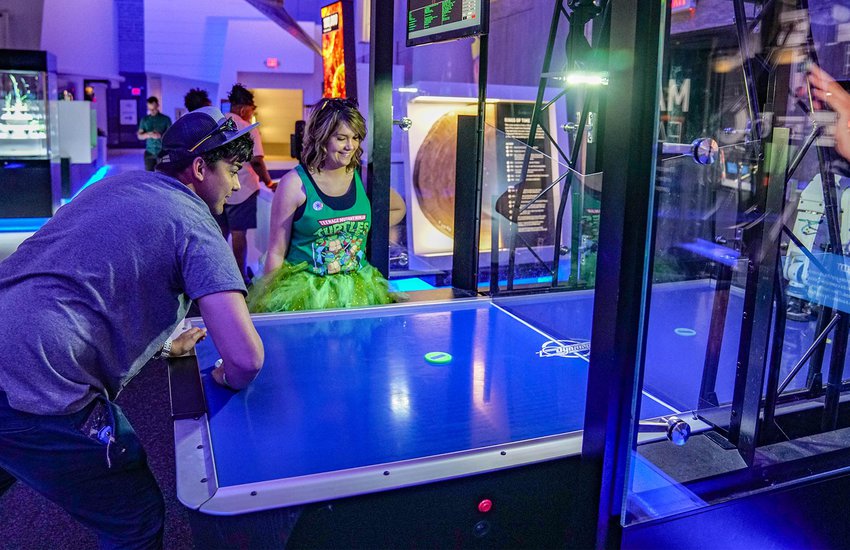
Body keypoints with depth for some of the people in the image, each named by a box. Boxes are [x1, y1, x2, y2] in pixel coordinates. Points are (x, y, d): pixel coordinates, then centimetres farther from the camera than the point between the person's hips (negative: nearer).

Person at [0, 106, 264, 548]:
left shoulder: (118, 185, 15)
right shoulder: (195, 224, -9)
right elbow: (246, 358, -18)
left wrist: (161, 345, 29)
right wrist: (228, 377, 5)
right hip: (38, 393, -9)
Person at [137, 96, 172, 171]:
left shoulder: (166, 119, 2)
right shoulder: (144, 119, 10)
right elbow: (139, 136, 11)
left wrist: (160, 136, -17)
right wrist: (147, 135, -11)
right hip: (149, 153, 2)